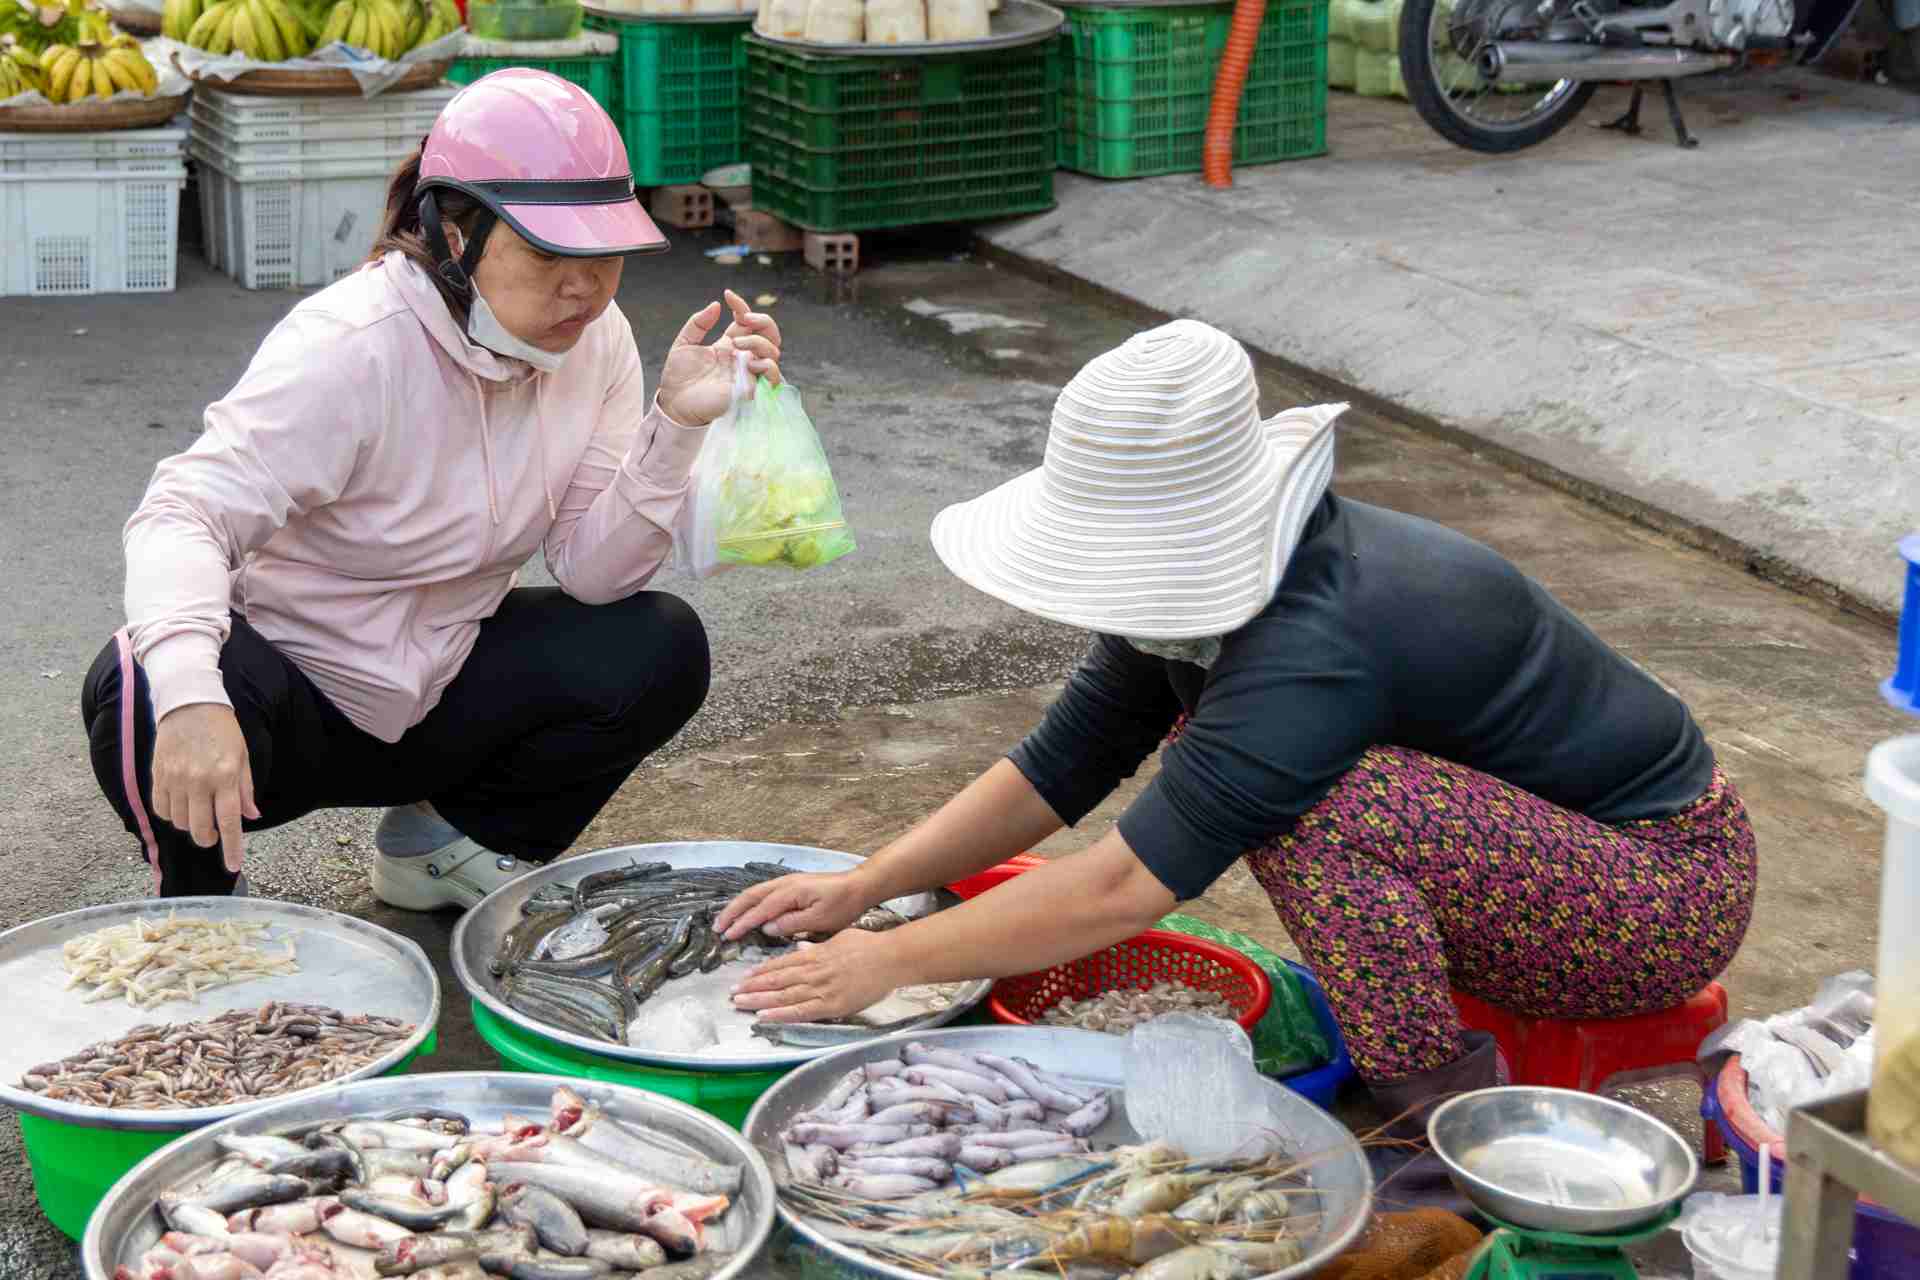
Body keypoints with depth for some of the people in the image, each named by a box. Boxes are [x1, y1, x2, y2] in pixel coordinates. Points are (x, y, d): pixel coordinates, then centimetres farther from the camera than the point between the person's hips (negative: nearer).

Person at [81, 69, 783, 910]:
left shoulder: (593, 340, -8)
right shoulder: (348, 348, -27)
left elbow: (592, 571, -11)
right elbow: (184, 515, -36)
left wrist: (675, 424, -26)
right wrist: (191, 693, -55)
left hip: (432, 698, 5)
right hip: (293, 698, -5)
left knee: (658, 650, -16)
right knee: (145, 696, -37)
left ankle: (447, 843, 9)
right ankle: (200, 891, -1)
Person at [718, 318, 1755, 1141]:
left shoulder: (1319, 641, -32)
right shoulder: (1193, 588, -3)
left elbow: (1127, 886, -34)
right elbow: (1056, 770, 3)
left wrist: (890, 962, -25)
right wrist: (862, 887, -5)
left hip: (1667, 882, -9)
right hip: (1562, 832, 9)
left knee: (1308, 798, -29)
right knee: (1217, 756, 3)